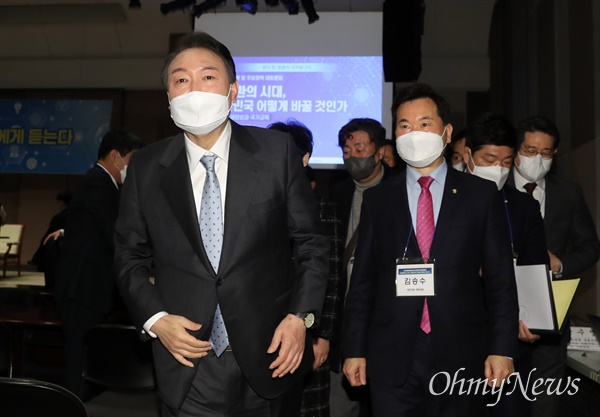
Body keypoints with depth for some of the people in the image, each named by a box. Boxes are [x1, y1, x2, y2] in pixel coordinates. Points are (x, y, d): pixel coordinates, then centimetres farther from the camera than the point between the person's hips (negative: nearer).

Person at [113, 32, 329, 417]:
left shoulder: (277, 151, -6)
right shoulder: (147, 167, -1)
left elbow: (311, 242, -2)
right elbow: (130, 256, 7)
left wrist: (301, 316, -10)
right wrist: (155, 320, -6)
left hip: (270, 359, 0)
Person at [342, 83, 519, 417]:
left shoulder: (481, 194, 3)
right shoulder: (377, 199, 5)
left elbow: (501, 278, 2)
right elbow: (363, 281, 5)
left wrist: (502, 348, -4)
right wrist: (354, 349, 2)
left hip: (461, 356, 0)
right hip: (391, 359, 1)